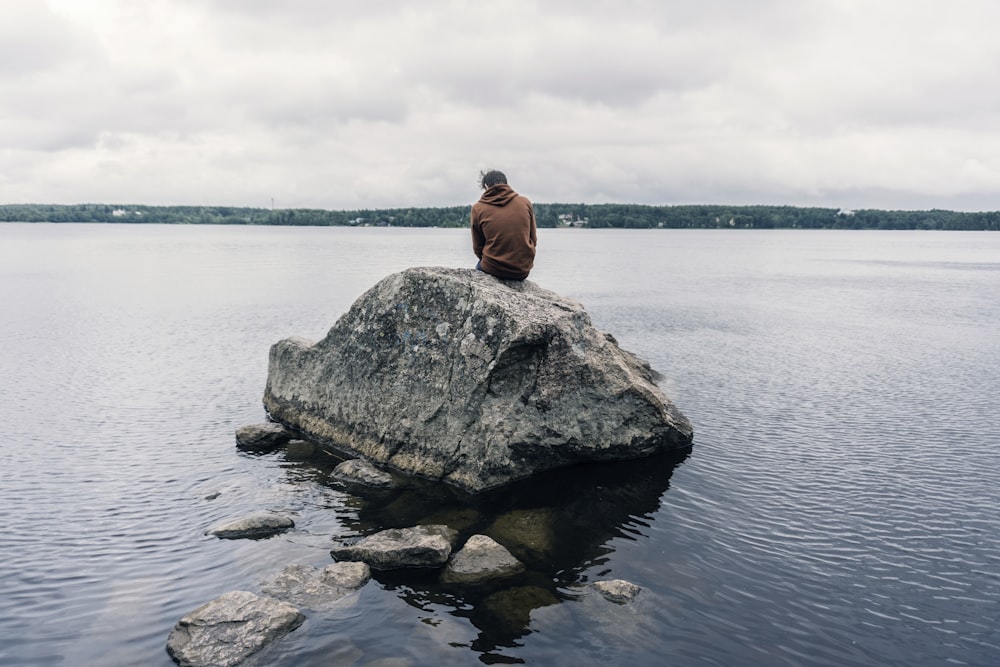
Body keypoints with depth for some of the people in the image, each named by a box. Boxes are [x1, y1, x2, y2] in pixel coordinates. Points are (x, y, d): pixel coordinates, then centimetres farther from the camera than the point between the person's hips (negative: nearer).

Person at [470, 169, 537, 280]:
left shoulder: (478, 208, -4)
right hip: (523, 271, 2)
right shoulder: (525, 202, 0)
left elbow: (478, 248, 2)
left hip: (493, 269, -2)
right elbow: (533, 240, 6)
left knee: (479, 266, 33)